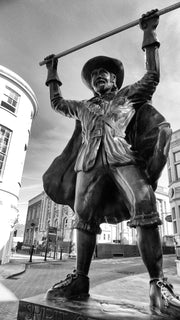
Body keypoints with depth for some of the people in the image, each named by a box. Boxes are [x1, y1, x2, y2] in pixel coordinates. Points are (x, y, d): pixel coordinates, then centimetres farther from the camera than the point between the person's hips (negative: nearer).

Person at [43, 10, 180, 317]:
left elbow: (152, 76, 15)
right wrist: (52, 71, 45)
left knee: (145, 213, -20)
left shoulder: (128, 95, 25)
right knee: (84, 219, -5)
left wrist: (149, 35, 18)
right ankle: (79, 279, 5)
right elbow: (56, 102, 40)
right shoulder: (83, 107, 32)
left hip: (124, 158, -2)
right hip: (90, 162, 3)